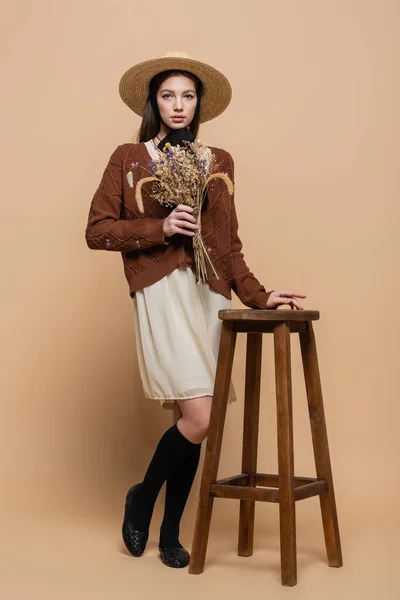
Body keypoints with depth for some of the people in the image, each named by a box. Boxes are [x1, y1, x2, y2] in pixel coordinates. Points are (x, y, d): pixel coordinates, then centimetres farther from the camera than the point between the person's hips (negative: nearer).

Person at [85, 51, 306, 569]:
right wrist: (160, 228, -9)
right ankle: (142, 496, 12)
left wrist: (258, 296, 8)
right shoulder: (129, 159, 6)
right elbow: (97, 230, 1)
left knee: (189, 418, 5)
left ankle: (170, 531, 20)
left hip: (210, 294, 4)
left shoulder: (218, 162, 15)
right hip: (161, 292, -4)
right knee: (199, 418, -15)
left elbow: (229, 244, 16)